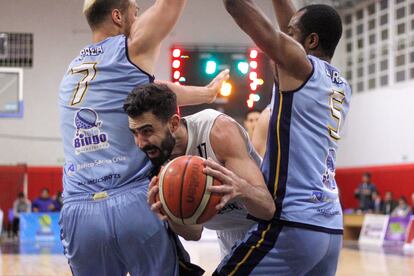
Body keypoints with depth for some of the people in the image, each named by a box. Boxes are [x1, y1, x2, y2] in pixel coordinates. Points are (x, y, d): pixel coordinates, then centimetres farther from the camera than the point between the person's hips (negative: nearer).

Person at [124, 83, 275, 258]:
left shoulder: (219, 130, -33)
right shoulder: (156, 159, -17)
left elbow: (269, 208, -37)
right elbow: (194, 233, -16)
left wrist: (240, 189, -59)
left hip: (269, 224, -4)